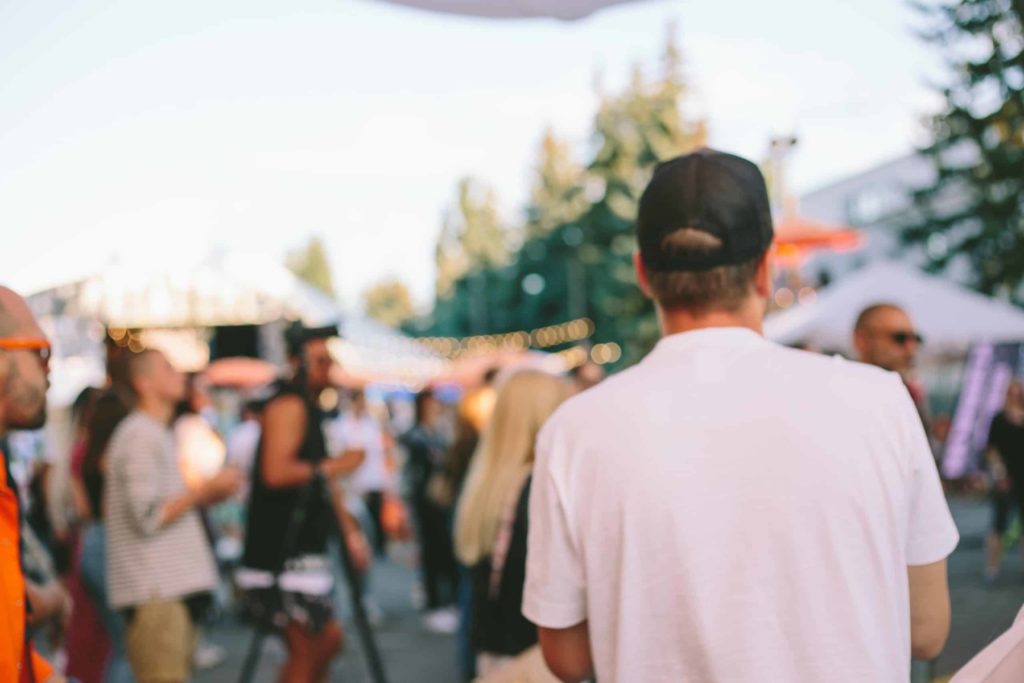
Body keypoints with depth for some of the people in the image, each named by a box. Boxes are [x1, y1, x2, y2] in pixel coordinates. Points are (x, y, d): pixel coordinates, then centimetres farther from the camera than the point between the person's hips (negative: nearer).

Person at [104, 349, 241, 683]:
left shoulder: (159, 434, 20)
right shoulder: (139, 436, -12)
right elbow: (148, 518, -19)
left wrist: (204, 497, 11)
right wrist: (205, 489, -13)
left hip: (174, 586, 10)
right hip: (154, 592, -10)